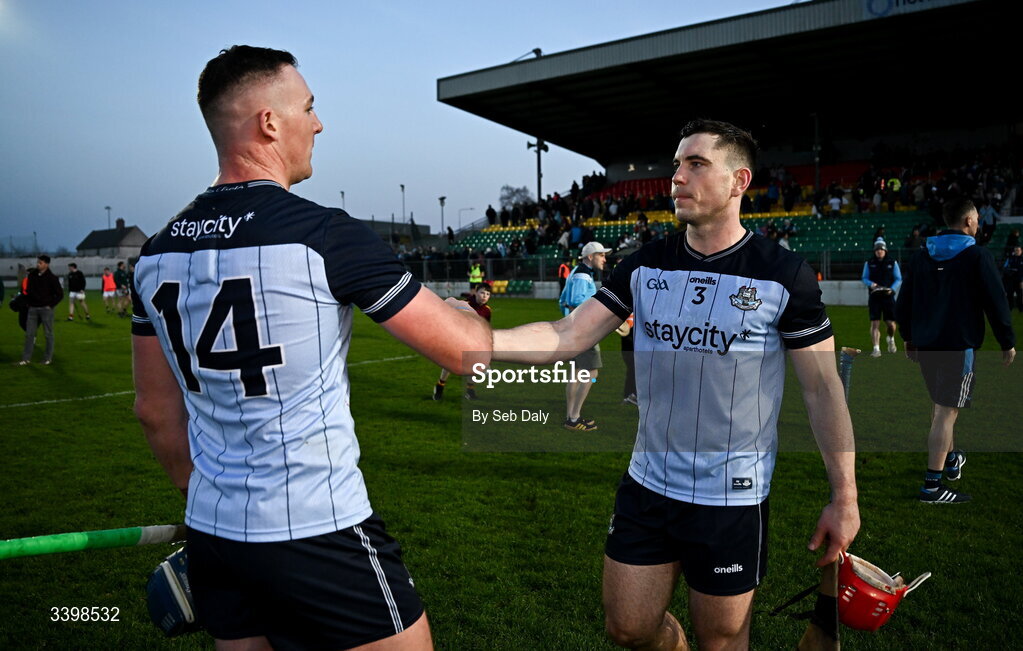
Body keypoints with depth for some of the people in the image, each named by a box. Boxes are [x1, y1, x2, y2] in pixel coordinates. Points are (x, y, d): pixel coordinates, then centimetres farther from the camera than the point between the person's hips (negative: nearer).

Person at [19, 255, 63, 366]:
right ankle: (26, 359, 9)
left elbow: (60, 294, -6)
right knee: (29, 334, 4)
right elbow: (27, 289, 18)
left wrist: (50, 305, -9)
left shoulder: (52, 278, -8)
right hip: (33, 309, 4)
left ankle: (48, 358, 12)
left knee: (48, 334, 3)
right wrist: (27, 302, 9)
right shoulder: (31, 275, 5)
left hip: (46, 309, -4)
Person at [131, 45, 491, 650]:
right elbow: (469, 352, -12)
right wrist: (466, 309, 10)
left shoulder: (157, 253, 3)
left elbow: (156, 411, 12)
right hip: (322, 537, -6)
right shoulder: (325, 235, -17)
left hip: (211, 535, 7)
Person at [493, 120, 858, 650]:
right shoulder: (645, 266, 0)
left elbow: (824, 389, -5)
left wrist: (844, 497, -5)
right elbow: (566, 337, -7)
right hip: (647, 485, 4)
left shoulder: (784, 276, -10)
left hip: (733, 500, -3)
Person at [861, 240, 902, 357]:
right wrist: (871, 284, -12)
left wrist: (892, 289, -13)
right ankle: (876, 349, -2)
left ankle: (890, 339, 34)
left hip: (888, 296, 0)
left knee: (890, 323, 1)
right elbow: (864, 278, 10)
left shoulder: (892, 262, 4)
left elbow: (898, 279, 5)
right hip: (874, 296, 0)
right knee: (875, 323, -6)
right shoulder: (869, 263, 5)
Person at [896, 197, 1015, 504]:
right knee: (947, 411, -5)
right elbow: (996, 302, -9)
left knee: (940, 406, 22)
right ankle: (932, 485, -4)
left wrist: (909, 337, 21)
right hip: (960, 346, -6)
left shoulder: (923, 255, 9)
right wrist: (1008, 342, 0)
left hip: (925, 345, 6)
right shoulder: (977, 255, -7)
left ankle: (950, 459, 39)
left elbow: (903, 303, 11)